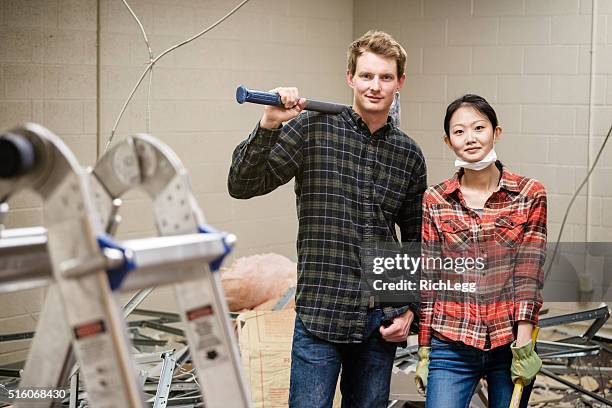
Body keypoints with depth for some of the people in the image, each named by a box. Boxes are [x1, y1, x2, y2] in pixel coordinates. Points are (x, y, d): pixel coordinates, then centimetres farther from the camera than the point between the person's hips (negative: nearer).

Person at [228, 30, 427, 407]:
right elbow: (243, 186, -9)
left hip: (382, 320, 4)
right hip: (320, 316, -4)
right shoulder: (313, 129, -3)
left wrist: (410, 308, 8)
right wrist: (269, 126, -22)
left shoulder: (409, 155, 9)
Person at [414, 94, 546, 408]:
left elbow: (529, 275, -5)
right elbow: (428, 280, 4)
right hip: (452, 347, 0)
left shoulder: (529, 194, 0)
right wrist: (424, 351, 4)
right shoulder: (434, 200, 3)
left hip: (510, 346, 0)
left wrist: (523, 344, -11)